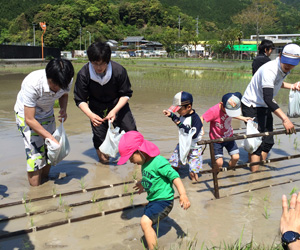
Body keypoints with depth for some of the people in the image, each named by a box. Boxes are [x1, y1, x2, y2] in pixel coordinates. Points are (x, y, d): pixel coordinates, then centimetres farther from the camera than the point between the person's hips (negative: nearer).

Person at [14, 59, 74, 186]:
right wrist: (51, 137, -32)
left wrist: (63, 109, -17)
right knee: (35, 151, -11)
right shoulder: (32, 84, -39)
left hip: (47, 114, 5)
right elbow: (29, 120, -33)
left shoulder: (67, 81, -24)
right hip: (26, 114, -5)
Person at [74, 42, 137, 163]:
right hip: (97, 108, 0)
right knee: (99, 135, -4)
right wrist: (90, 115, -32)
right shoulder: (83, 74, -25)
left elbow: (126, 94, -13)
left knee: (130, 130, -2)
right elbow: (80, 100, -15)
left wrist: (115, 111, -28)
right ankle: (102, 156, 25)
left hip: (118, 104, 0)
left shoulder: (119, 70, -27)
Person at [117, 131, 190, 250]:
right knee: (147, 224, 17)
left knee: (145, 221, -24)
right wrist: (143, 183, 42)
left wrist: (183, 194, -32)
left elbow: (174, 176, -25)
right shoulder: (145, 163, 5)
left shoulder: (158, 162, -22)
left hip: (163, 201, -10)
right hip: (153, 201, 10)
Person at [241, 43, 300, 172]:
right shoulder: (269, 70, -30)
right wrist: (285, 119, -45)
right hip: (252, 107, -9)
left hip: (265, 108, 9)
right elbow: (268, 98, -39)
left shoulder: (284, 69, 0)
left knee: (268, 142, 12)